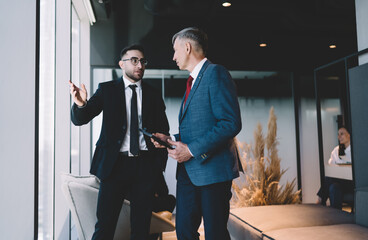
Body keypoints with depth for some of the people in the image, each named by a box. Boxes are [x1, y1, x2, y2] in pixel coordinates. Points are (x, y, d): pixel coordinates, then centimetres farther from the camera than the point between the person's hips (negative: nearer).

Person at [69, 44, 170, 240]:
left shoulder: (153, 95, 10)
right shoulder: (107, 89, 5)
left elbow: (163, 132, 13)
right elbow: (80, 120, -4)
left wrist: (160, 165, 2)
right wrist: (81, 104, -27)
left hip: (145, 165, 2)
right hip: (115, 163, -2)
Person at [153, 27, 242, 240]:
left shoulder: (216, 73, -9)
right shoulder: (193, 81, 21)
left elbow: (232, 123, -19)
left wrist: (192, 149, -18)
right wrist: (171, 140, 8)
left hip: (213, 168, -8)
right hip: (188, 170, 9)